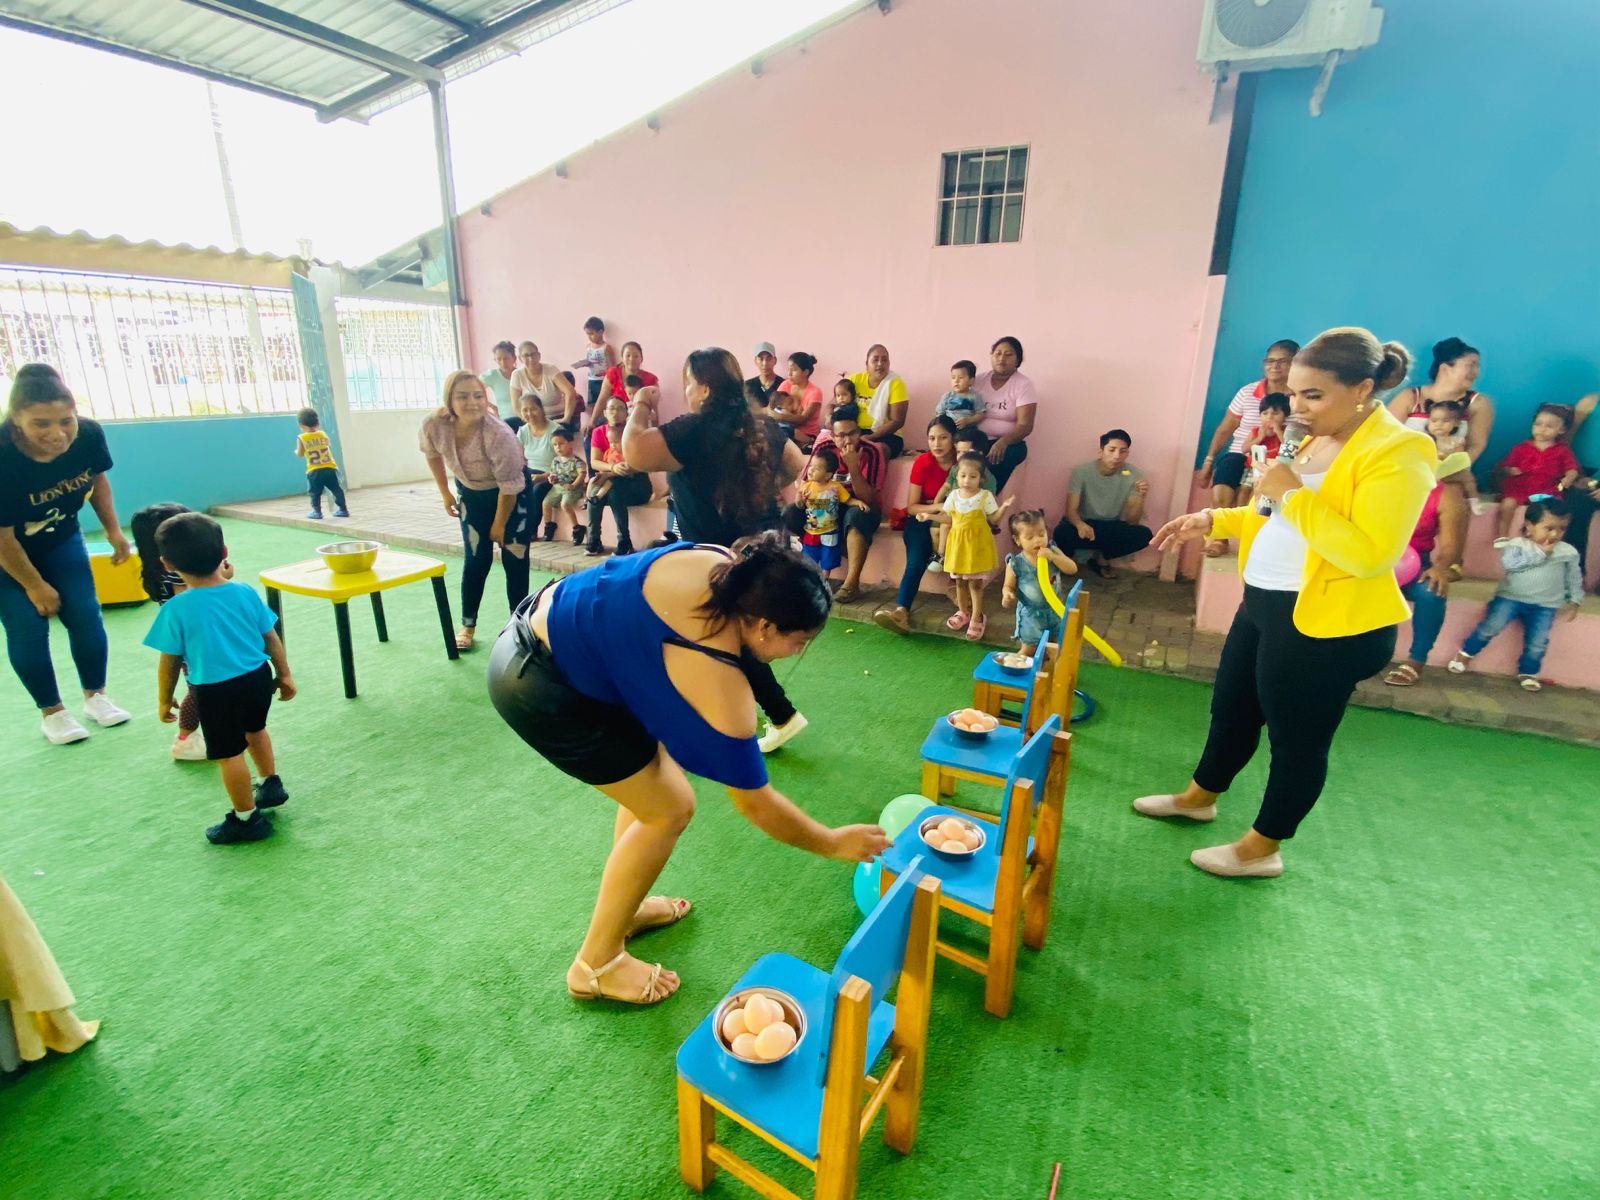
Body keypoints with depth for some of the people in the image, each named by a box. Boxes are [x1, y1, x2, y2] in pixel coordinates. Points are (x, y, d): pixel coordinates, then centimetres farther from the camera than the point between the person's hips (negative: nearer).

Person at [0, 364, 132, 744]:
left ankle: (95, 695, 20)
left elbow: (97, 479, 0)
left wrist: (113, 530, 1)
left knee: (85, 615, 3)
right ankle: (51, 712, 13)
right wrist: (35, 585, -13)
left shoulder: (89, 435, -25)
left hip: (61, 539, 4)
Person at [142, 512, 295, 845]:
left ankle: (247, 819, 21)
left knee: (229, 753, 9)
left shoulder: (176, 609, -15)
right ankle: (272, 784, 45)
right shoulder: (245, 592, -5)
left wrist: (164, 701, 8)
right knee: (255, 730, 31)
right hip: (259, 678, 5)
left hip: (216, 691, -5)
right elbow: (271, 638, 3)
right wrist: (284, 675, 16)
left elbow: (169, 663, -7)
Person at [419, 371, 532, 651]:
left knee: (515, 559, -3)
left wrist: (499, 525, -14)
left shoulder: (499, 435, -37)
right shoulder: (434, 425, -25)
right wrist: (445, 493, 6)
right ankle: (467, 625, 16)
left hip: (512, 492, -3)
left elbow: (509, 487, -25)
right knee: (476, 560, 2)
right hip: (471, 493, 3)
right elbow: (431, 452, 1)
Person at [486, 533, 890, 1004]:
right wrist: (834, 844, 2)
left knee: (653, 767, 18)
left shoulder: (726, 566, -7)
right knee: (668, 808, -1)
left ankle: (623, 906, 35)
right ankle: (596, 963, 17)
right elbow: (756, 804, -12)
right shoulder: (723, 688, -24)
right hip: (536, 684, -9)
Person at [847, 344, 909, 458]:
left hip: (886, 435, -3)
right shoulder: (855, 380, 5)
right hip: (857, 432, 3)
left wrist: (870, 437, -21)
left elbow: (897, 421, -10)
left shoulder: (895, 384, -6)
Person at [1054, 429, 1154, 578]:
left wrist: (1140, 497, -32)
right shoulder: (1082, 471, -14)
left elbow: (1132, 521, -13)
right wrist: (1080, 525, -42)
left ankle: (1102, 557, 1)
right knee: (1062, 533, -36)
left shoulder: (1134, 475, -11)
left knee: (1144, 535, -26)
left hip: (1112, 528, 2)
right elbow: (1071, 510, -19)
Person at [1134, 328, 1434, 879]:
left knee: (1296, 738, 8)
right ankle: (1199, 796, 44)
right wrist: (1213, 520, 8)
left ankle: (1262, 847, 27)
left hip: (1326, 624, -9)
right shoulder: (1318, 440, 10)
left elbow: (1368, 553, -27)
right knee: (1230, 710, 22)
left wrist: (1294, 495, -25)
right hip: (1265, 605, 9)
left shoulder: (1398, 454, -18)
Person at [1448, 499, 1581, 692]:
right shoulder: (1516, 544, -4)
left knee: (1537, 642, -4)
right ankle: (1466, 653, 5)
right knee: (1490, 626, -16)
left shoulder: (1568, 552, 5)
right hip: (1511, 597, -2)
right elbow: (1508, 562, -22)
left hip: (1544, 605, 2)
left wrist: (1574, 601, 10)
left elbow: (1575, 578, 15)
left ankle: (1528, 672, 18)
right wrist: (1539, 553, -18)